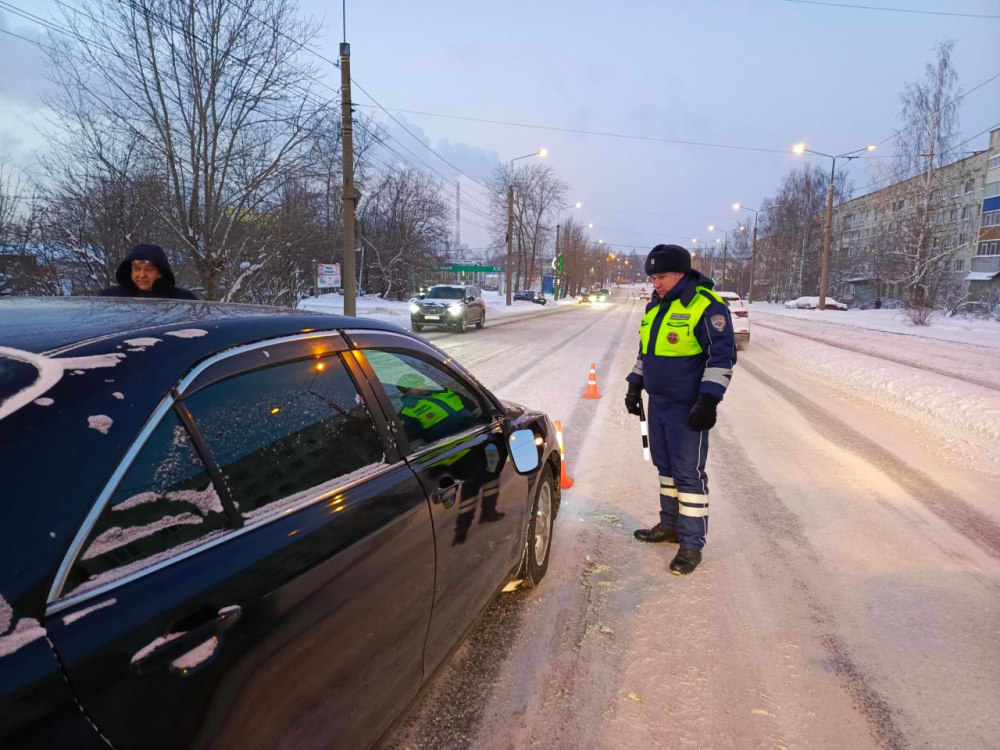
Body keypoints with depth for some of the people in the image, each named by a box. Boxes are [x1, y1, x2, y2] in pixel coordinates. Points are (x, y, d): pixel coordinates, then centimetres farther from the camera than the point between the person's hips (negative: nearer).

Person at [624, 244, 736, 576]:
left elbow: (722, 356, -17)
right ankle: (670, 525, 32)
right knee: (665, 466, 17)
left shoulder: (707, 306, -14)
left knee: (689, 473, -3)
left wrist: (708, 400, -22)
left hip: (688, 408, -8)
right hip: (657, 402, 8)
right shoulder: (656, 306, 11)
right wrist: (635, 386, 18)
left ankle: (692, 545, 6)